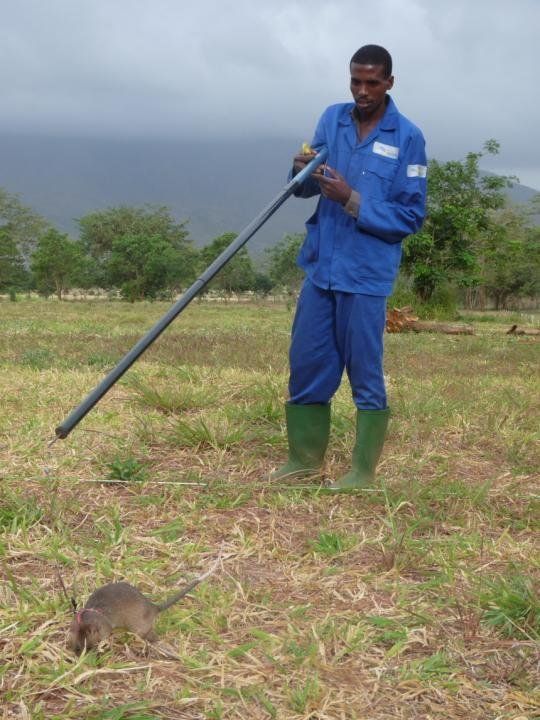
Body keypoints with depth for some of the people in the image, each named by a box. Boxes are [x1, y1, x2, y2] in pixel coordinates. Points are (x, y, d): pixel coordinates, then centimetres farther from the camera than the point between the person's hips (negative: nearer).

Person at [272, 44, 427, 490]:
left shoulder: (408, 138, -7)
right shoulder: (332, 119, 7)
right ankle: (305, 457, 26)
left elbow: (412, 217, -10)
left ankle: (364, 470, 16)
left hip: (366, 275, -5)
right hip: (320, 266, 5)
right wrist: (302, 171, -13)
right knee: (306, 367, 10)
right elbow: (306, 189, 10)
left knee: (365, 375, 3)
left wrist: (353, 201, -20)